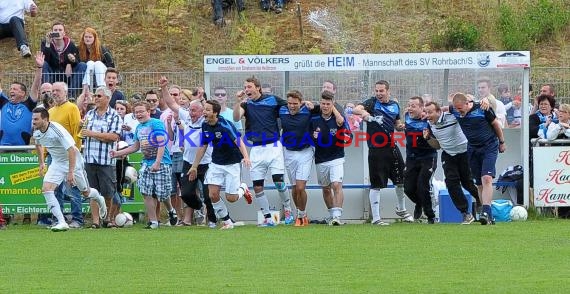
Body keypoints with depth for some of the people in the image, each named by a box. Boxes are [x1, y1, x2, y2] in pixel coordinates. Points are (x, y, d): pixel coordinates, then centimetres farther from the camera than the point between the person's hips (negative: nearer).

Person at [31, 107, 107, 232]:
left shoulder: (57, 130, -31)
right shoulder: (36, 131, -8)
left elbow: (72, 150, -32)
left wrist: (71, 172, -35)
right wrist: (41, 163, 21)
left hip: (72, 161, -6)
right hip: (56, 163, 6)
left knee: (85, 192, 10)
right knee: (46, 189, -17)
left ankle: (99, 199, 48)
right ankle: (62, 222, -18)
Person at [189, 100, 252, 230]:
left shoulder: (225, 124, -21)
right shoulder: (205, 126, -1)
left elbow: (238, 141, -28)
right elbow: (203, 147, 11)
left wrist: (246, 157, -45)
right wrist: (194, 167, 14)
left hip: (231, 163, -5)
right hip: (216, 164, 5)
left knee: (231, 198, -6)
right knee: (213, 194, -9)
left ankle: (243, 189, 30)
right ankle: (227, 221, 9)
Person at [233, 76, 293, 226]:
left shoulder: (272, 100, 1)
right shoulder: (246, 104, 6)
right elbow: (236, 118, -10)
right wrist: (238, 101, -21)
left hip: (273, 146, -3)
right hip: (256, 149, 3)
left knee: (279, 181, -11)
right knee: (257, 186, 0)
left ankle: (287, 210, 10)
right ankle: (267, 218, 9)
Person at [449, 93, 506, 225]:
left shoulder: (482, 109, -16)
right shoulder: (455, 110, -4)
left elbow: (496, 124, -1)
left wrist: (502, 142, 8)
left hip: (489, 146, -5)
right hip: (473, 149, 5)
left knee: (487, 179, -21)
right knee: (479, 184, 5)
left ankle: (486, 212, -30)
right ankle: (489, 216, 11)